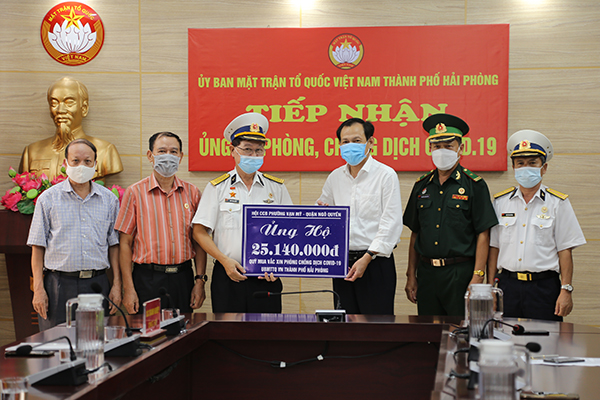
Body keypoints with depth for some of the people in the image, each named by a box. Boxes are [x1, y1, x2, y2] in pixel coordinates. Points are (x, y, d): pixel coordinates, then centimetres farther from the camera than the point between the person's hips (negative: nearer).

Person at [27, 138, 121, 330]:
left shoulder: (109, 199, 10)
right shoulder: (48, 198, 4)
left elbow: (114, 244, 12)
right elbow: (38, 246, 3)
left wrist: (117, 285, 4)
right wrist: (38, 289, -4)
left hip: (97, 283, 2)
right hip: (59, 284, -1)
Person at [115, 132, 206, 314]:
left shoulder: (192, 193, 8)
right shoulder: (135, 192, 0)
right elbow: (125, 242, -1)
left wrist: (200, 281, 2)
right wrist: (128, 288, -7)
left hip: (183, 278, 3)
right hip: (147, 279, -2)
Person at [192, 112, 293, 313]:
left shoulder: (276, 187, 9)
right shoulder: (217, 187, 4)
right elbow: (200, 231, 2)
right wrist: (225, 260, -10)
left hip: (266, 279, 1)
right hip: (228, 276, -1)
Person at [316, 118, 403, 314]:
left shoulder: (386, 175, -4)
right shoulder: (335, 177, 12)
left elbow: (391, 223, -9)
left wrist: (367, 258, -16)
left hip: (375, 262, -5)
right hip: (341, 263, 5)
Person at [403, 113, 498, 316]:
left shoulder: (474, 185, -1)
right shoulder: (422, 185, 12)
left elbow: (483, 235, -5)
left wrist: (477, 278, -12)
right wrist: (411, 276, 10)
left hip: (460, 272, -4)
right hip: (427, 273, 4)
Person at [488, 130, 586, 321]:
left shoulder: (557, 203, 2)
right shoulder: (501, 202, 9)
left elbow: (565, 250, 0)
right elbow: (494, 247, 11)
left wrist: (566, 291, -6)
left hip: (544, 286, -2)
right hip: (508, 284, 2)